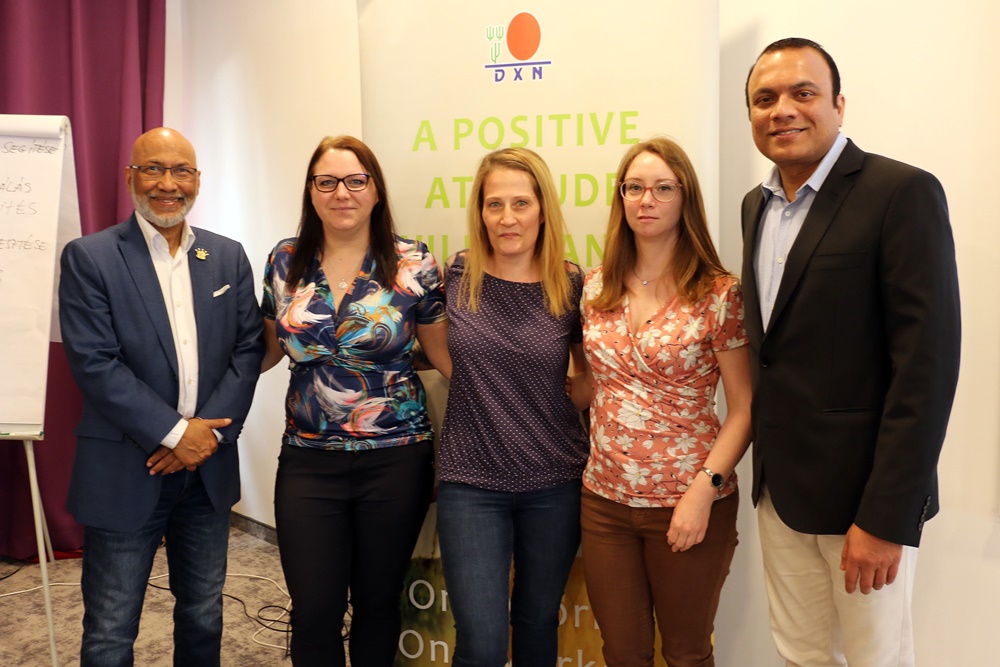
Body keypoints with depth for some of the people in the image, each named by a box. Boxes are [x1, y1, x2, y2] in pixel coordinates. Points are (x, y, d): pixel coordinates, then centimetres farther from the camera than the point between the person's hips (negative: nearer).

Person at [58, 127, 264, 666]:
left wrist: (209, 432, -11)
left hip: (209, 468, 4)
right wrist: (175, 433, -17)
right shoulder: (88, 258, -6)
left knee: (203, 620, 19)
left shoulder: (229, 257, 5)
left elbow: (248, 350, 1)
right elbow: (94, 363, -14)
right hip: (124, 474, -3)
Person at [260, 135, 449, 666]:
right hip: (307, 460, 2)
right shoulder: (285, 262, 3)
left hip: (396, 458, -1)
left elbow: (445, 353, -1)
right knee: (313, 612, 6)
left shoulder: (413, 265, -5)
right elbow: (270, 348, 15)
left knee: (378, 602, 13)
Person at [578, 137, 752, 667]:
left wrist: (704, 489, -17)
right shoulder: (597, 287, 4)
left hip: (687, 504, -3)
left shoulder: (719, 295, -9)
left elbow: (743, 410, -8)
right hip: (604, 499, 3)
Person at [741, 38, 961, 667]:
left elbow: (927, 365, -18)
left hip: (862, 491, -6)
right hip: (778, 486, 6)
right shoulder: (757, 205, 8)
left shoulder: (903, 193, -14)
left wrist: (885, 518, -20)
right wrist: (760, 465, 11)